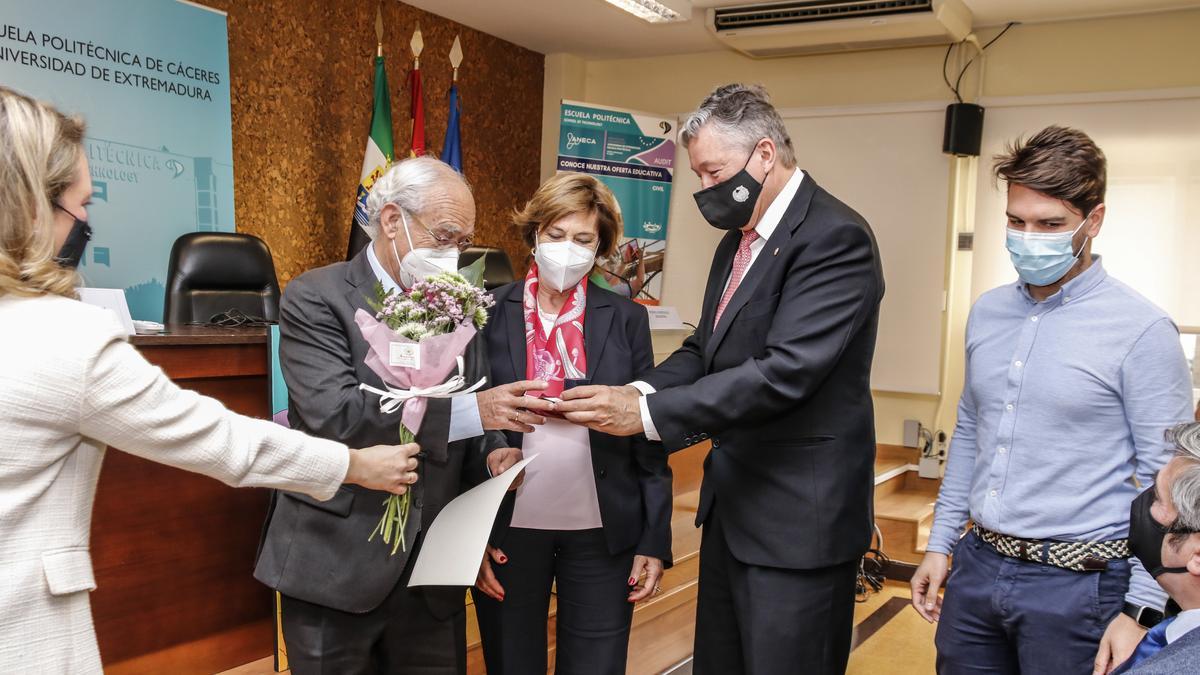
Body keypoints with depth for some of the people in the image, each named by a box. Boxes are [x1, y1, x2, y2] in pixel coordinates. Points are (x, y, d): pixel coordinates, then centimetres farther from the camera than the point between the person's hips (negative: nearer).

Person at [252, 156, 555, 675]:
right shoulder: (315, 299, -9)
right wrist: (469, 411, -26)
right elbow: (334, 414, -23)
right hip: (338, 564, -4)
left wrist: (492, 453, -11)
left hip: (435, 563, 5)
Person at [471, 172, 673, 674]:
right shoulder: (490, 314, -3)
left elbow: (648, 438, 1)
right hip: (509, 529, 0)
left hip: (603, 533, 0)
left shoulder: (626, 319, 0)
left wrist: (655, 539, -2)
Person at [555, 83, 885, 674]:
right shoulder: (737, 241, 12)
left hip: (798, 517, -9)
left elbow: (785, 371, -27)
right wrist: (637, 392, -8)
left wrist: (647, 413, -26)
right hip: (732, 503, 9)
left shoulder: (835, 237, -18)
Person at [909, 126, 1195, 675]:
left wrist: (1140, 611, -14)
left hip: (1077, 585, -5)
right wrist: (940, 543, 13)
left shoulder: (1142, 331, -11)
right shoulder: (987, 313, 6)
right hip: (975, 569, 5)